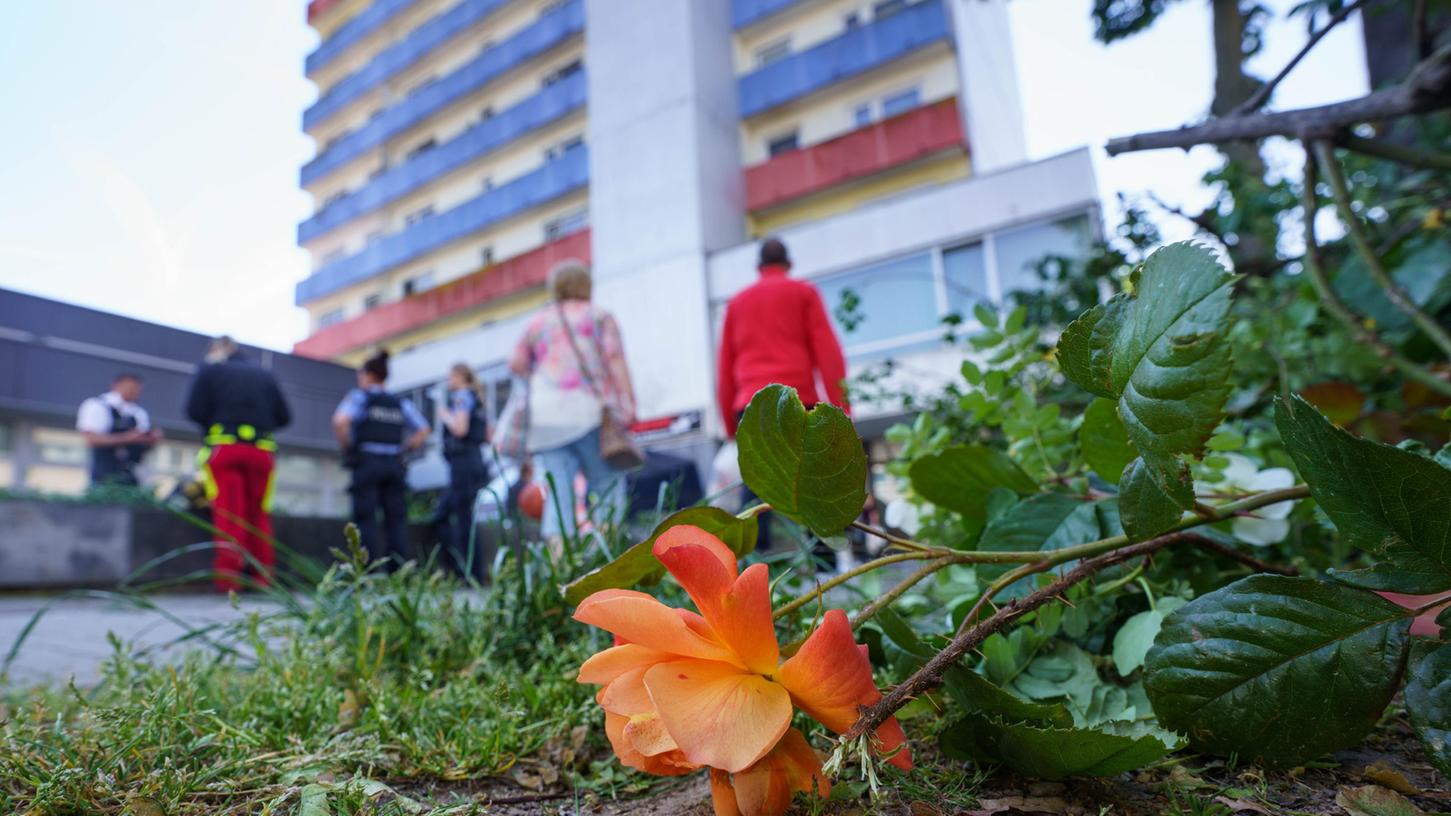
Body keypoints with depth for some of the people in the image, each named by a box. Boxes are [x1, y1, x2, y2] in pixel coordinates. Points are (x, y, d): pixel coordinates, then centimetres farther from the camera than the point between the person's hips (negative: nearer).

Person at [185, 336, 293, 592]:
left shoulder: (209, 369, 7)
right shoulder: (264, 374, 16)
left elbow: (194, 410, -3)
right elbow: (283, 416, 10)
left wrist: (213, 421, 16)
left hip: (224, 446, -2)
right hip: (262, 451, 3)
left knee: (228, 515, -3)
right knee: (259, 516, 7)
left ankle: (228, 578, -8)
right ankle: (262, 577, 5)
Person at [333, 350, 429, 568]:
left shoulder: (359, 397, 1)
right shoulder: (400, 403, 14)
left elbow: (340, 421, -15)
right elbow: (423, 429, 14)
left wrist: (346, 446, -2)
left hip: (366, 462, -4)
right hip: (394, 464, 4)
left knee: (365, 519, -2)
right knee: (396, 519, 4)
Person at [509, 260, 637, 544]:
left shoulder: (538, 322, 20)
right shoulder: (599, 316, 10)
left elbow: (516, 364, 16)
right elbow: (616, 361, -3)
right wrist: (628, 404, -9)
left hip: (546, 413, 4)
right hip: (588, 409, -3)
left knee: (559, 487, 0)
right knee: (608, 484, 1)